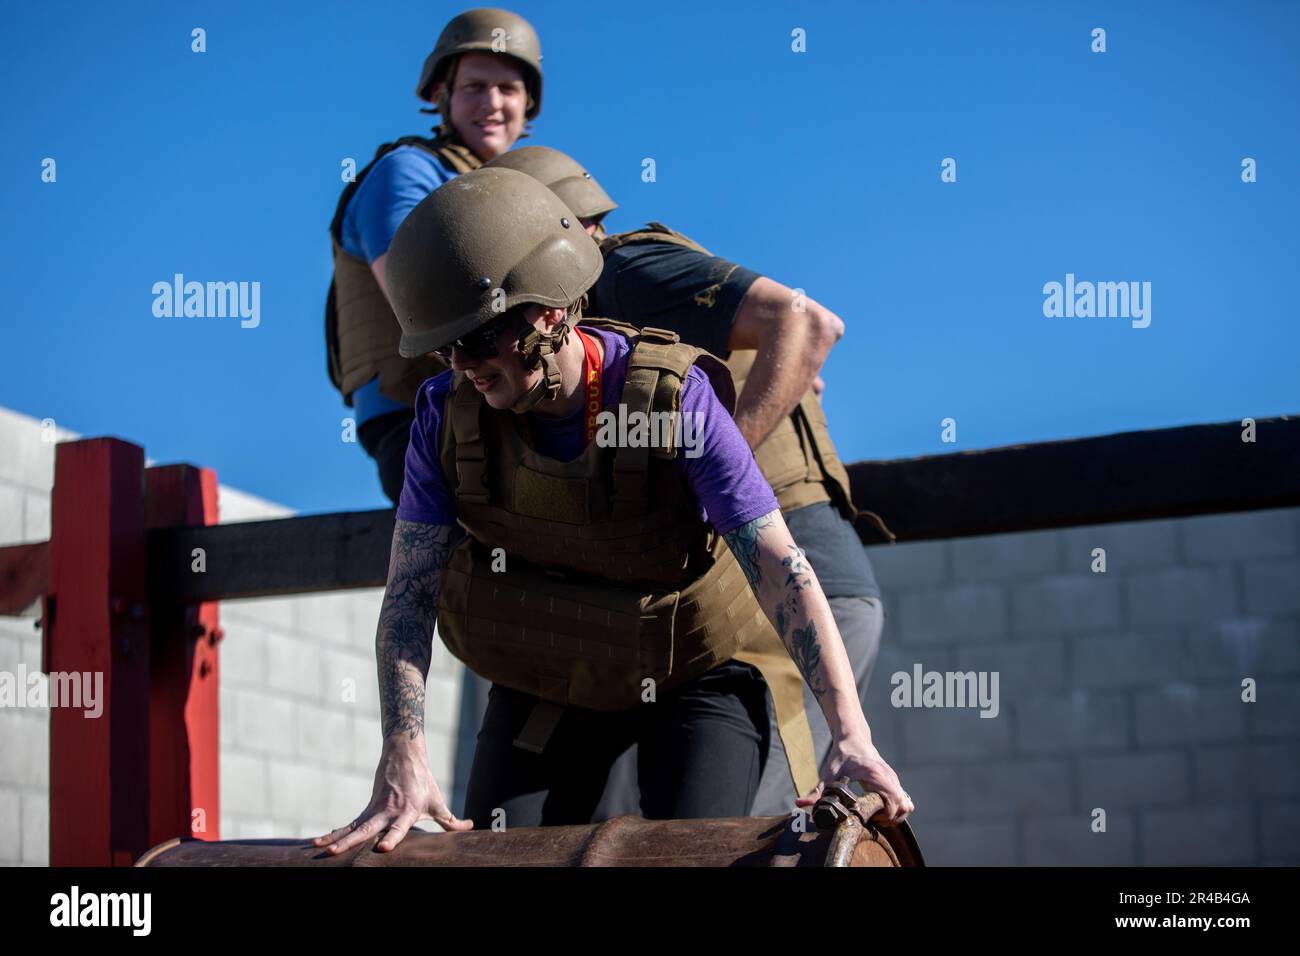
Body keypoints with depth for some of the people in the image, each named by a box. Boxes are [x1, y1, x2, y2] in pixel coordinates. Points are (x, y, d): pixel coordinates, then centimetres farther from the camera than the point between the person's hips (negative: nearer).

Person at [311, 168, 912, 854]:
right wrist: (402, 764, -31)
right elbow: (410, 592, -17)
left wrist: (851, 734, -41)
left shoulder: (677, 400, -27)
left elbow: (780, 570, -30)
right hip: (545, 679, 3)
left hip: (693, 675, -3)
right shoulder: (448, 412, -17)